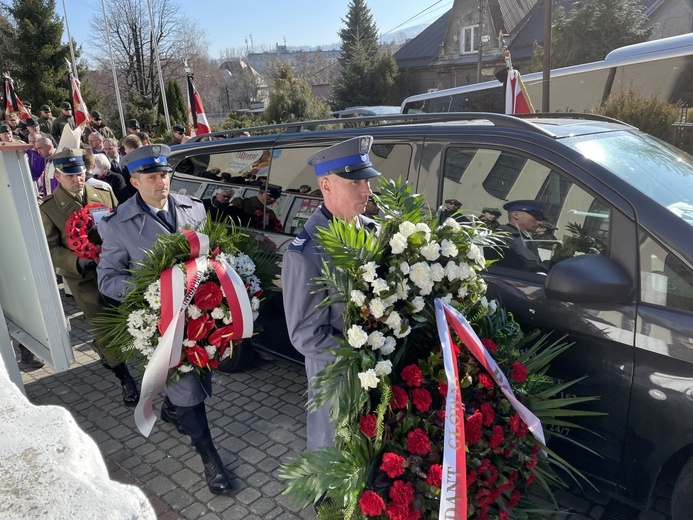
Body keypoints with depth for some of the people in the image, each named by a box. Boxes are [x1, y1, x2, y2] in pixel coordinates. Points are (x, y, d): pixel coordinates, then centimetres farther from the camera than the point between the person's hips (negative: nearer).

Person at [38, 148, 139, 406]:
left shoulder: (104, 195, -1)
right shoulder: (48, 208, -6)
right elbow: (51, 249, -7)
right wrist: (78, 261, -23)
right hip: (83, 277, -3)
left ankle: (104, 351, 49)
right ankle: (125, 380, 12)